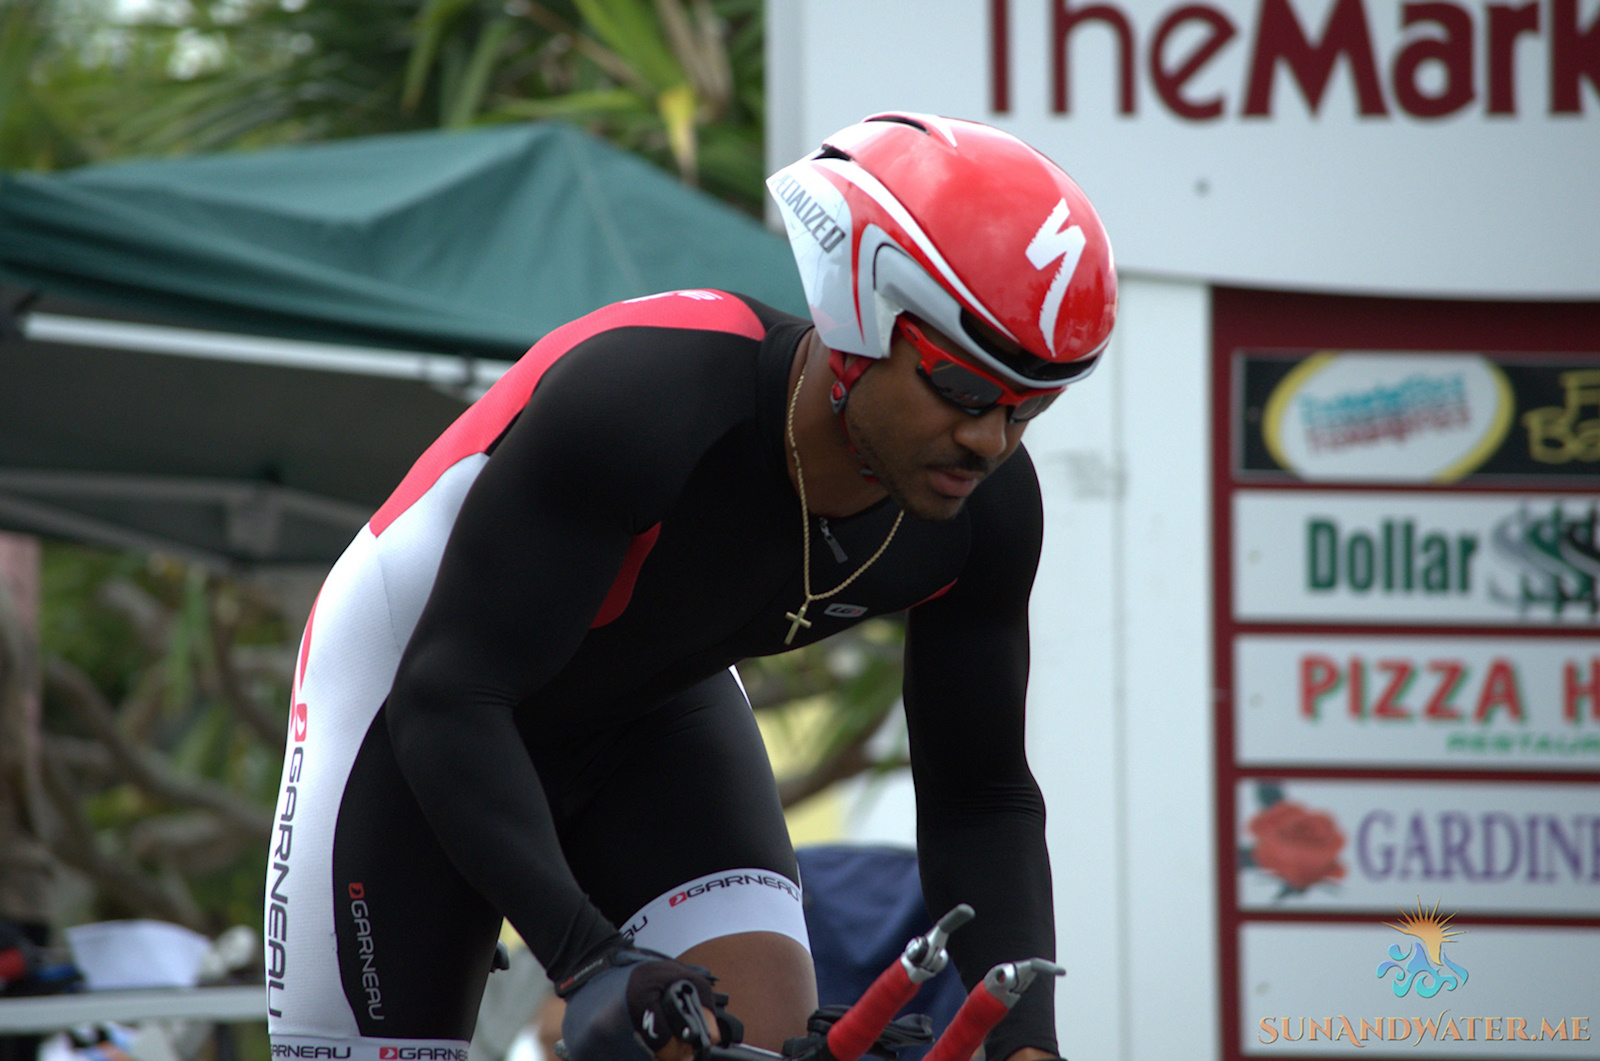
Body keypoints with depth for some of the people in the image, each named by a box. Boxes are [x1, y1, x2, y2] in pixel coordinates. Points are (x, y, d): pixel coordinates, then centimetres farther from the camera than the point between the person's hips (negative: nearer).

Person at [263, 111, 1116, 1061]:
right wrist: (589, 963, -46)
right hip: (407, 689, -5)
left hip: (654, 718, 5)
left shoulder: (987, 511, -20)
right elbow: (446, 697, -36)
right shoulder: (636, 400, -38)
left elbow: (982, 798, -7)